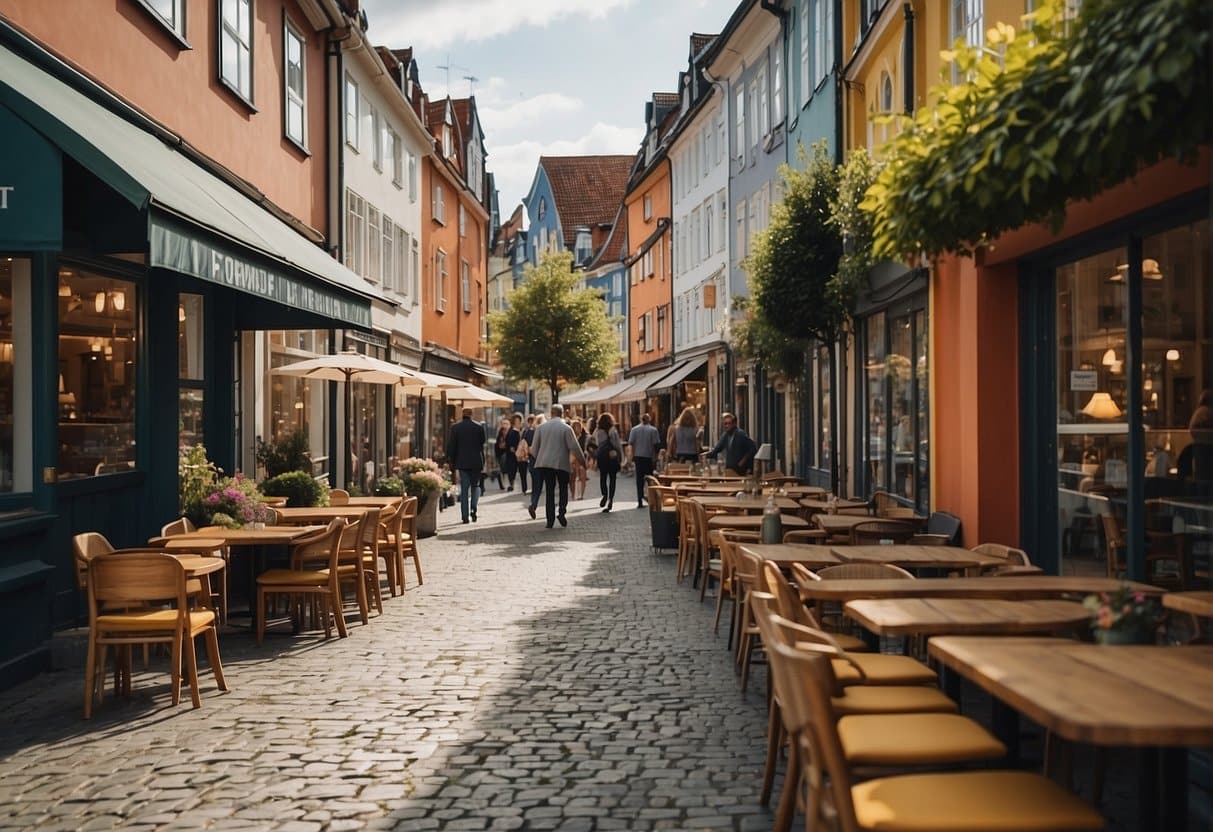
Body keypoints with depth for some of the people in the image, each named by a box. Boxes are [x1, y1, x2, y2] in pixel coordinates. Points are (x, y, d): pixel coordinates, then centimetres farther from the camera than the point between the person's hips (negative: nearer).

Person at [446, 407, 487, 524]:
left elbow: (451, 445, 0)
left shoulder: (455, 427, -2)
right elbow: (483, 444, 3)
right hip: (476, 462, 0)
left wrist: (451, 461, 6)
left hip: (462, 462, 0)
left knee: (464, 488, 5)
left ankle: (465, 516, 2)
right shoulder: (479, 427, -2)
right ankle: (474, 507, -10)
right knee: (475, 485, 14)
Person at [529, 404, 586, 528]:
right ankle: (561, 512, -5)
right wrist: (582, 460, 6)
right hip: (561, 463, -3)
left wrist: (536, 458, 25)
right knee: (563, 488, 13)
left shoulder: (541, 427, 5)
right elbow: (574, 447, -6)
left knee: (550, 490, 7)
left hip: (544, 462, 3)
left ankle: (550, 519, 3)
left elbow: (535, 447, 8)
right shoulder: (566, 428, -6)